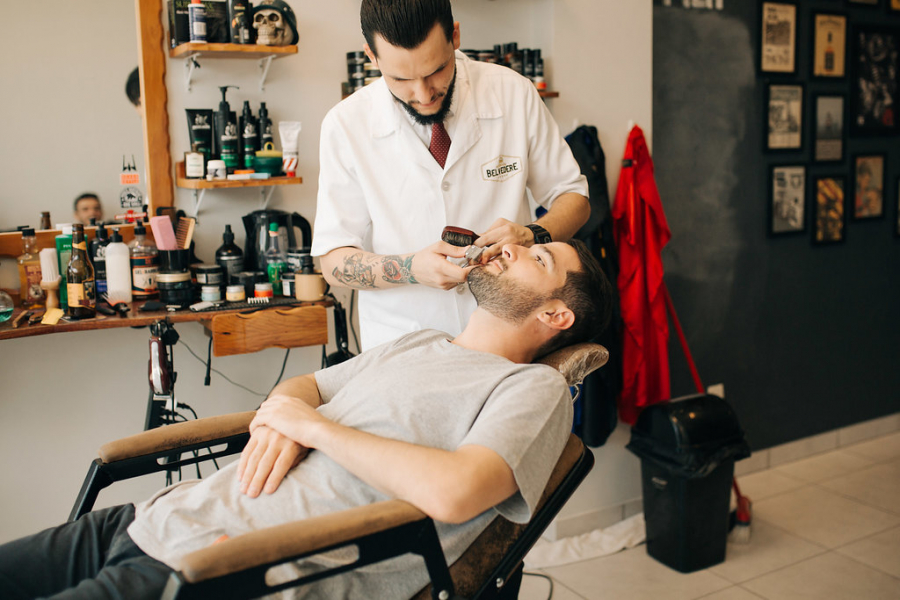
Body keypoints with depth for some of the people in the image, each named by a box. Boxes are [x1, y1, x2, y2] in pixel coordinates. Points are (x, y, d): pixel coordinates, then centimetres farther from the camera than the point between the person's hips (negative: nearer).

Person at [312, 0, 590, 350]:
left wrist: (533, 236, -18)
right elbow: (334, 261, -5)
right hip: (401, 350, 0)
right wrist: (411, 269, -25)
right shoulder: (345, 125, -9)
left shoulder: (515, 94, -6)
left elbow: (573, 197, 4)